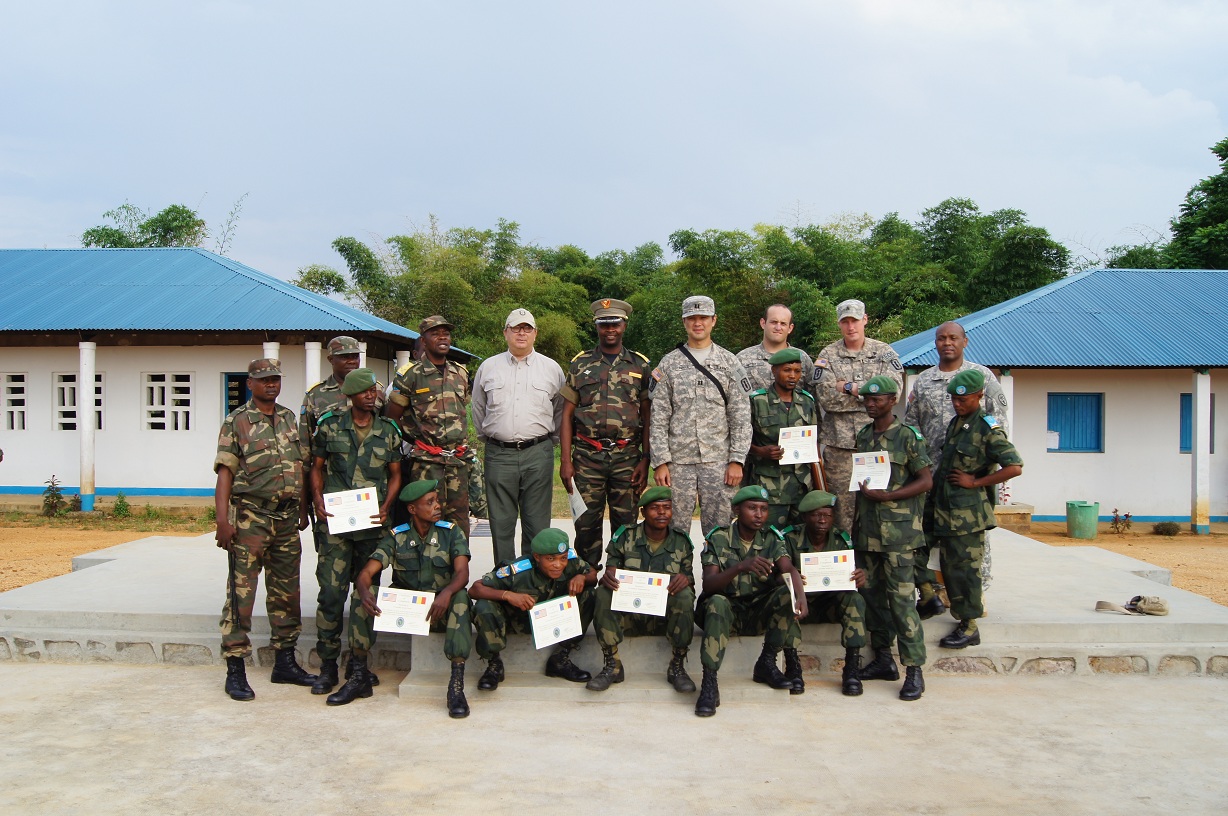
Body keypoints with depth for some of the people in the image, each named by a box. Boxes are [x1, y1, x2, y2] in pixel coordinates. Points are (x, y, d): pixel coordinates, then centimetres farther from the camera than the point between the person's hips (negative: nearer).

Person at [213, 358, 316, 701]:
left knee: (286, 592, 12)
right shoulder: (236, 422, -2)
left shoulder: (289, 419, 13)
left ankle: (285, 662, 22)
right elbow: (225, 473, -8)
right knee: (241, 593, -4)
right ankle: (235, 671, 3)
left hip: (287, 518, 6)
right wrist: (223, 520, -16)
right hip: (250, 517, -5)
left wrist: (303, 511, 15)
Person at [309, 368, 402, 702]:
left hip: (373, 523, 1)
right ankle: (328, 667, 9)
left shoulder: (389, 430, 7)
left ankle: (358, 668, 9)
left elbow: (395, 474, 11)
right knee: (331, 592, -3)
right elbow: (317, 467, 11)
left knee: (365, 593, 3)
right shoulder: (329, 425, 5)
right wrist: (318, 501, -4)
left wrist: (387, 506, -5)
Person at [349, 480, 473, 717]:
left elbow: (462, 573, -17)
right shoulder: (397, 537, -1)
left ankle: (457, 684, -37)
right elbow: (366, 573, -10)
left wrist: (446, 593, -40)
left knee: (460, 598, -35)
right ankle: (360, 675, -14)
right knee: (362, 599, -21)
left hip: (440, 611, -2)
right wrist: (365, 592, -35)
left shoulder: (451, 532, -4)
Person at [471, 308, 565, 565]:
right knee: (501, 523, 4)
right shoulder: (488, 367, 10)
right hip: (499, 454, 1)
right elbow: (478, 409, 19)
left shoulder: (552, 368, 8)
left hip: (538, 454, 0)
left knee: (537, 524, 2)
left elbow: (561, 411, 16)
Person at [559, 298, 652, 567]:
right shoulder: (580, 364, 8)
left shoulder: (640, 365, 8)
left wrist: (645, 460, -2)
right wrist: (565, 460, -2)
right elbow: (567, 415, 6)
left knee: (625, 523, 4)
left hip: (627, 457, 0)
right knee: (586, 523, 4)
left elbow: (648, 417, 7)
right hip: (587, 456, 0)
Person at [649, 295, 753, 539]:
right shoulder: (668, 364, 6)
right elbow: (658, 418, 3)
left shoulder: (729, 363, 6)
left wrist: (737, 460, -5)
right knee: (675, 532, 5)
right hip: (678, 463, 0)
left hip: (719, 462, 0)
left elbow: (741, 417, 3)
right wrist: (660, 462, -5)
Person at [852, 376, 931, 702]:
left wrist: (886, 496, -15)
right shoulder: (862, 436, 13)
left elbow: (926, 480, -6)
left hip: (897, 530, -6)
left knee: (901, 597, -9)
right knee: (873, 595, 10)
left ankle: (914, 669, -4)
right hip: (866, 529, 6)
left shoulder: (907, 436, -4)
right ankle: (883, 660, 20)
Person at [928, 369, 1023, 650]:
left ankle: (969, 627, 6)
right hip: (945, 508, 8)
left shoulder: (988, 429, -13)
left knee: (964, 568, -3)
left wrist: (975, 482, -16)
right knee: (949, 566, 14)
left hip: (967, 512, -8)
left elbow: (1014, 467, -20)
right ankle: (963, 610, 28)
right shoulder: (955, 423, 12)